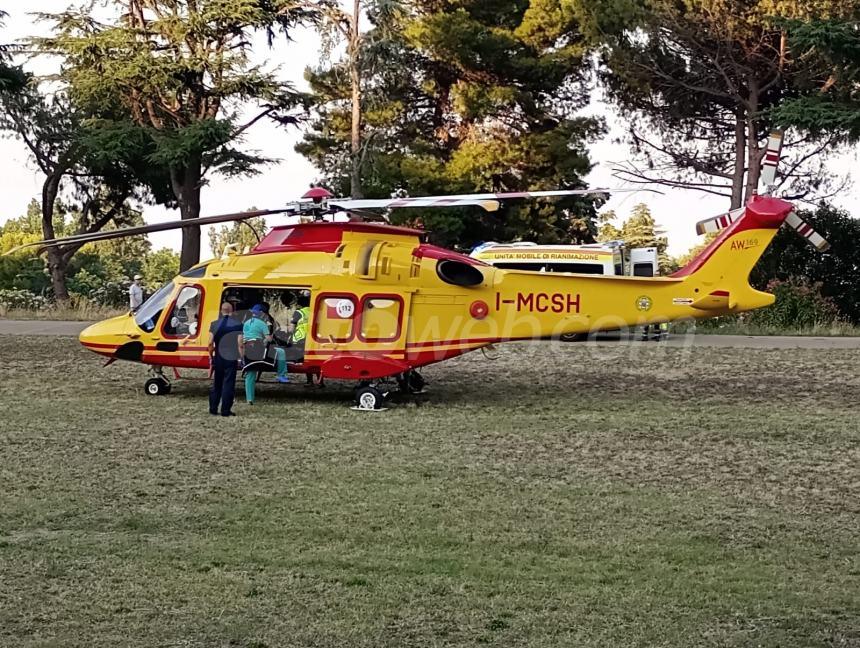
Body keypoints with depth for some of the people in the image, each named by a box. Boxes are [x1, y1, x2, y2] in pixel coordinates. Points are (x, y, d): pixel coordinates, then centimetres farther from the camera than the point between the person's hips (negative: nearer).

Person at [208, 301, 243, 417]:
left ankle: (213, 408, 16)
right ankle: (226, 410, 0)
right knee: (228, 384, 2)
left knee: (216, 384, 15)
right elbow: (240, 343, -9)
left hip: (218, 358, 2)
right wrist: (241, 357, -1)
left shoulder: (215, 324, -1)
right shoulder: (238, 324, -6)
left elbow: (210, 343, -3)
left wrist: (211, 356, 9)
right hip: (231, 358, -2)